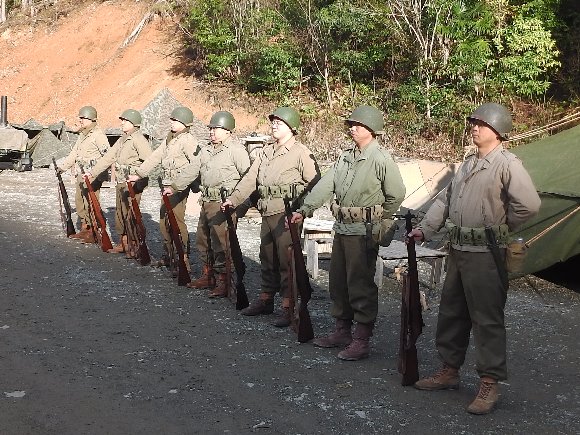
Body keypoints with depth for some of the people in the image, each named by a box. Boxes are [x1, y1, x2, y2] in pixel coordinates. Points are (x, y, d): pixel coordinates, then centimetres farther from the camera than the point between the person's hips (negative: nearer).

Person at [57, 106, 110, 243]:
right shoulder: (82, 135, 18)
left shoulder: (98, 135, -12)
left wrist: (96, 174, -24)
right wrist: (63, 167, 26)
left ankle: (94, 233, -2)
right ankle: (84, 229, 23)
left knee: (91, 203, -8)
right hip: (81, 175, 10)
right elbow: (74, 153, 27)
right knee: (79, 201, 14)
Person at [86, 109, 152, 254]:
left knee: (130, 213, -8)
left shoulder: (138, 139, -11)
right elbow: (108, 157, 19)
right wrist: (92, 171, 16)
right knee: (120, 213, 13)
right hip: (121, 182, 9)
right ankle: (122, 243, 23)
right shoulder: (122, 140, 17)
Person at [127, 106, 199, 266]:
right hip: (167, 187, 9)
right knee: (163, 222, 13)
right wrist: (138, 174, 15)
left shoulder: (188, 140, -11)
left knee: (177, 220, -11)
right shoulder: (169, 138, 17)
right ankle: (168, 254, 23)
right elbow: (155, 157, 20)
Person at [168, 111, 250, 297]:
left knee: (220, 244, -9)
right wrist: (174, 187, 15)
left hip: (224, 204, -9)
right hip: (206, 202, 9)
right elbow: (191, 170, 21)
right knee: (202, 240, 15)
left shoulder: (236, 150, -8)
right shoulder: (206, 151, 18)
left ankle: (223, 282, -2)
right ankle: (207, 276, 28)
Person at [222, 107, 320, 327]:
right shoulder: (265, 152, 17)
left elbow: (315, 184, -8)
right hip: (267, 215, 7)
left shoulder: (301, 153, -5)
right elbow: (250, 178, 12)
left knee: (287, 260, -5)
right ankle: (265, 299, 28)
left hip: (287, 216, -7)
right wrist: (233, 199, 2)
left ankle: (288, 307, 0)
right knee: (267, 259, 16)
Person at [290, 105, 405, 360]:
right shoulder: (346, 157, 12)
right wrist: (305, 209, -4)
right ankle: (342, 331, 29)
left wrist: (378, 221, -1)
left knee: (361, 285, -4)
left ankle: (361, 341, 5)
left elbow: (396, 194, -11)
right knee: (337, 281, 15)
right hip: (341, 228, 8)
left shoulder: (381, 159, -11)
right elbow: (325, 185, 5)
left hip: (363, 232, -8)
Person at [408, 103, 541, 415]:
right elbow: (445, 199, 17)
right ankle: (449, 370, 31)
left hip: (485, 255, -9)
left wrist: (499, 228, -8)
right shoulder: (468, 163, 14)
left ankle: (490, 383, 8)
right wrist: (425, 229, 8)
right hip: (458, 250, 9)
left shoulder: (507, 164, -13)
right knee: (451, 313, 17)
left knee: (487, 319, -2)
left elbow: (529, 205, -23)